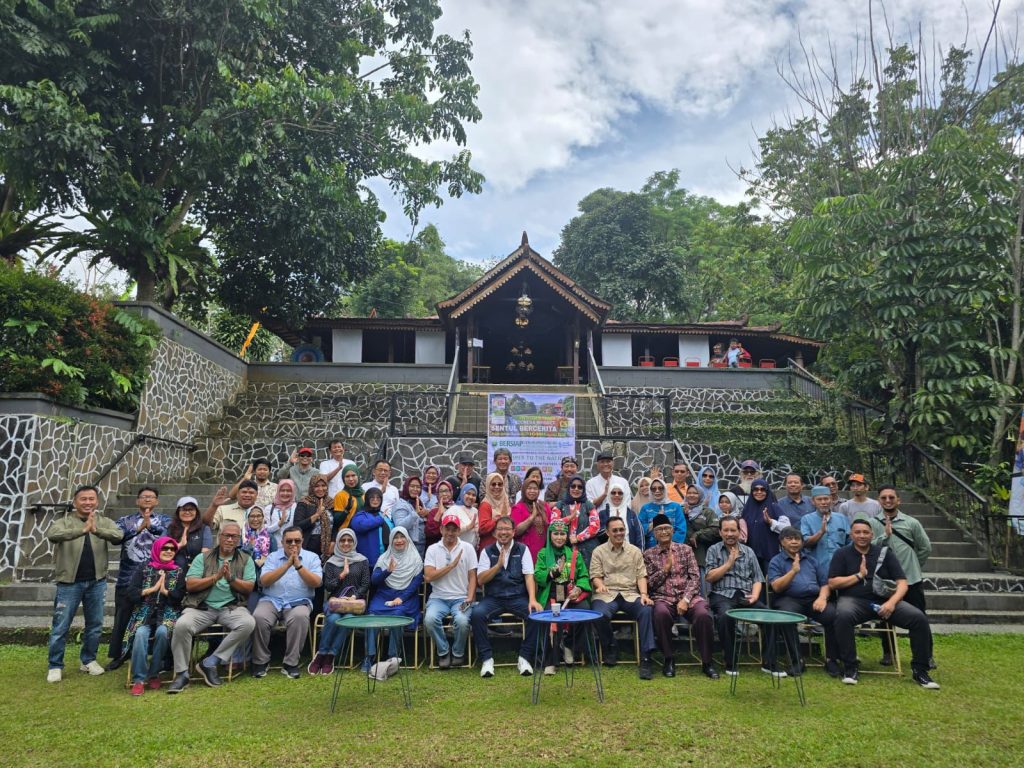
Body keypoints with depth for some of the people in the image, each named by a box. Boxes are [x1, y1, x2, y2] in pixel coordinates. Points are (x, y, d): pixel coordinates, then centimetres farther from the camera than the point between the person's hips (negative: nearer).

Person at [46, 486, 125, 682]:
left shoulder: (104, 522, 2)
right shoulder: (64, 521, -4)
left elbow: (119, 535, -17)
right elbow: (52, 534, -27)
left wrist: (96, 530, -36)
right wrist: (82, 529, -41)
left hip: (96, 582, 3)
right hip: (69, 582, -2)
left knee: (95, 624, 12)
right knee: (60, 627, 5)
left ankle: (88, 660, 28)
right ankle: (55, 666, 20)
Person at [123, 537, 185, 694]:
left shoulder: (178, 572, 12)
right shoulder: (143, 569, 12)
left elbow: (181, 596, 1)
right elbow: (131, 594, 2)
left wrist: (165, 591, -9)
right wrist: (152, 589, -8)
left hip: (168, 614, 0)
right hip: (144, 613, 0)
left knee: (162, 632, -32)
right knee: (140, 633, -31)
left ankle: (154, 674, -13)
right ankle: (139, 679, -22)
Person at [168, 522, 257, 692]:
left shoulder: (245, 560, 12)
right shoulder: (203, 558, 12)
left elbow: (249, 588, 3)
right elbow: (190, 585, 0)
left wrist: (231, 578, -12)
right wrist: (216, 577, -9)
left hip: (231, 607, 0)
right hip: (202, 606, 0)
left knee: (248, 623, -30)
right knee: (182, 625, -30)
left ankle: (210, 662, -17)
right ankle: (182, 674, -12)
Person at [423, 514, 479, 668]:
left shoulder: (468, 548, 4)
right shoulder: (432, 549, 4)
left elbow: (472, 576, 3)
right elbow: (428, 576, -7)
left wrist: (469, 599, -10)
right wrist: (451, 565, -11)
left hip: (460, 597, -1)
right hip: (438, 597, 1)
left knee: (462, 621, -31)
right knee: (430, 619, -30)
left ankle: (458, 653, 1)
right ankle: (443, 652, -2)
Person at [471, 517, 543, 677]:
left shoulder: (522, 549, 6)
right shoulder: (487, 551, 7)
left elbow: (529, 576, -3)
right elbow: (480, 579, -1)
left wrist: (532, 600, -20)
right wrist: (498, 565, -16)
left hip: (518, 597, 0)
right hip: (493, 598, 0)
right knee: (476, 614, -29)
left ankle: (523, 657, -11)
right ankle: (486, 659, -14)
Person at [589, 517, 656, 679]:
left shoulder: (635, 551, 15)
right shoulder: (599, 551, 10)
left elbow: (641, 575, 9)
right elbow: (595, 575, 3)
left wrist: (644, 594, -9)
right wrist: (600, 585, -21)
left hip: (630, 594, 1)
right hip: (607, 595, -1)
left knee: (646, 611, -31)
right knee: (600, 615, -34)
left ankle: (646, 658, -25)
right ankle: (610, 648, -3)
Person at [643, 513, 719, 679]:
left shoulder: (685, 549, 13)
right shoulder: (648, 554, 11)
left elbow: (695, 577, 4)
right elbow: (649, 583, 4)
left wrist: (686, 599, -11)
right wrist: (666, 567, -4)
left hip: (688, 596, 1)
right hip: (663, 598, -1)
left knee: (703, 615, -31)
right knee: (661, 613, -36)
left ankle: (707, 662, -12)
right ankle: (669, 659, -15)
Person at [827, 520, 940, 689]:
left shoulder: (885, 553, 13)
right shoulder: (842, 554, 9)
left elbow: (902, 583, 6)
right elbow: (832, 583, 1)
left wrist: (892, 602, -13)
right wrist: (859, 575, -4)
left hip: (884, 600, 3)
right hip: (854, 600, -3)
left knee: (919, 619, -20)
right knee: (843, 616, -37)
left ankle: (920, 670, -4)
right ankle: (850, 668, -22)